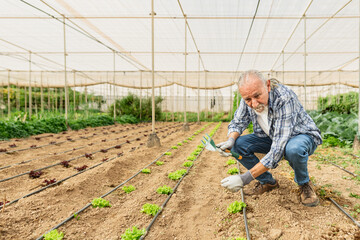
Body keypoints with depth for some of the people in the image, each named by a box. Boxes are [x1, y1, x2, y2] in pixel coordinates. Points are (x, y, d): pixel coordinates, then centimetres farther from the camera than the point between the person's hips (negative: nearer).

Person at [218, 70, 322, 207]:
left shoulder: (285, 99, -37)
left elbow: (279, 149, -40)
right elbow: (237, 122, -3)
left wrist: (246, 178, -43)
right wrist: (230, 140, -29)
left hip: (303, 136, -5)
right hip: (272, 137, 5)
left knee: (293, 149, -41)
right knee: (238, 144, -16)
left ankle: (304, 184, -6)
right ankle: (268, 182, 5)